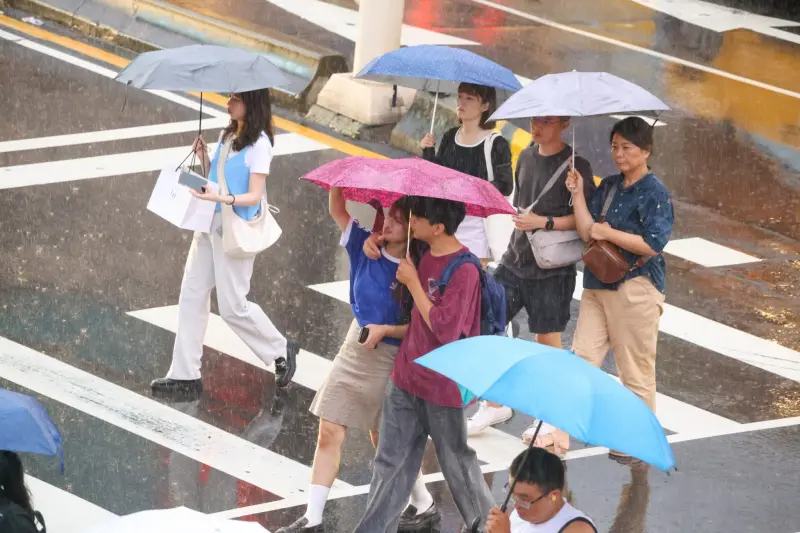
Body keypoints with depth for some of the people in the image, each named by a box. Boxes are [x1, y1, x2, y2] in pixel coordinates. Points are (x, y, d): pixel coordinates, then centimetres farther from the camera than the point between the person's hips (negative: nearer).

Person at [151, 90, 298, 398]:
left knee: (233, 306, -1)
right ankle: (185, 375, 8)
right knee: (191, 296, 5)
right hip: (211, 224, 8)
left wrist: (221, 199, -33)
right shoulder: (227, 135, 10)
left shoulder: (258, 144, -15)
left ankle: (281, 351, 21)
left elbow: (253, 196, -18)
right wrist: (204, 159, -1)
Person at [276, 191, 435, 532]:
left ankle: (425, 505, 29)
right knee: (329, 433, 3)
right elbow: (337, 209, -5)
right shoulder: (367, 247, -4)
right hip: (354, 350, 5)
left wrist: (385, 330, -26)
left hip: (390, 358, -5)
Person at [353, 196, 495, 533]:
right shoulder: (423, 254, 1)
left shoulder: (464, 271, -23)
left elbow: (444, 329, -28)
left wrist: (413, 282, -22)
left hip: (442, 388, -7)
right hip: (406, 378, 7)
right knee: (391, 461, 11)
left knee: (458, 464, 10)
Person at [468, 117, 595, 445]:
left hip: (551, 268, -6)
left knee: (547, 340, 3)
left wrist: (544, 222, -21)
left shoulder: (575, 166, -12)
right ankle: (494, 405, 20)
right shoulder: (527, 156, 9)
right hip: (515, 259, 6)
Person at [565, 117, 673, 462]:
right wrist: (578, 194, -1)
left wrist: (608, 233, -13)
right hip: (598, 286, 7)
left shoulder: (655, 193, -9)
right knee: (581, 359, 2)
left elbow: (652, 245, -18)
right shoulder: (608, 187, 13)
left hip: (635, 288, -7)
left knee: (636, 370, 1)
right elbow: (587, 232, 6)